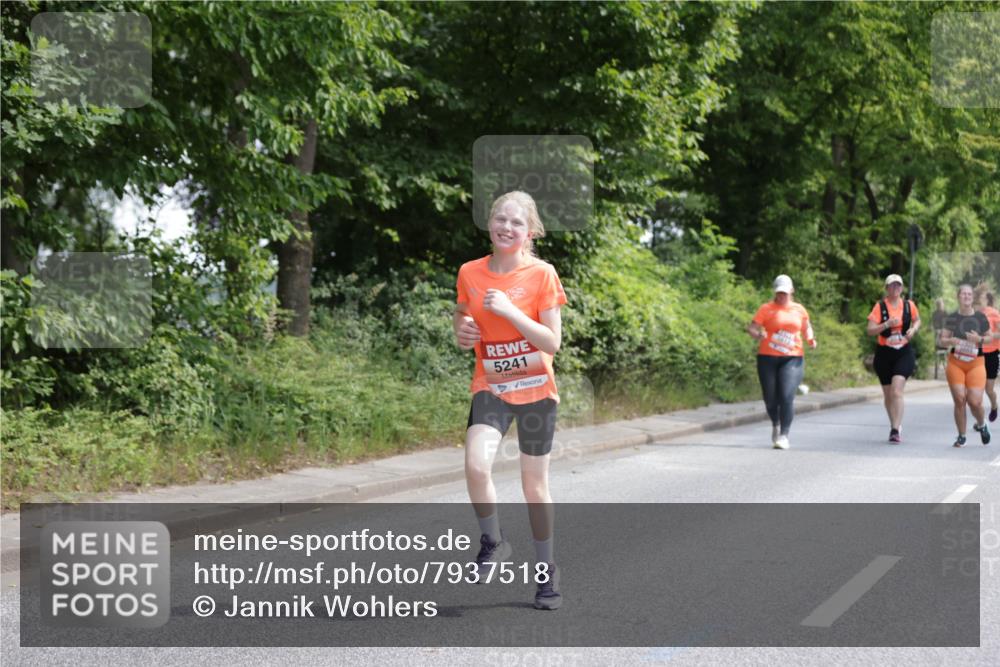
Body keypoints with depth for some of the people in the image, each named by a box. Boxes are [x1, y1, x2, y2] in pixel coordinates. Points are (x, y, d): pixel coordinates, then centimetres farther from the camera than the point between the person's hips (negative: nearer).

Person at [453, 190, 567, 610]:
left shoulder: (542, 275, -9)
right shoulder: (470, 273, 0)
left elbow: (552, 343, -12)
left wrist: (509, 311, -22)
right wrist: (462, 332, -7)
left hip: (535, 390, -1)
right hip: (490, 387, 1)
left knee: (535, 485, 6)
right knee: (476, 466, -24)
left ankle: (546, 571, 25)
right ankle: (493, 542, 2)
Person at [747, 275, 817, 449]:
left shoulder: (799, 310, 12)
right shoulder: (767, 309, 3)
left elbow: (806, 328, 26)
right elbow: (751, 328, -4)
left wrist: (810, 339, 5)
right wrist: (758, 334, -26)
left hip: (792, 358, 0)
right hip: (768, 358, 0)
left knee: (787, 397, -15)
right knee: (770, 398, 5)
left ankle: (784, 435, -9)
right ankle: (776, 424, 36)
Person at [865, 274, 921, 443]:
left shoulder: (909, 305, 2)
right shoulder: (880, 307, -3)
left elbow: (917, 320, 21)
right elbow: (870, 330, -8)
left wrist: (913, 329, 0)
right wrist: (887, 324, -23)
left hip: (904, 353, -1)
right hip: (884, 353, 1)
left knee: (897, 390, -18)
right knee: (888, 394, 10)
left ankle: (895, 430, -20)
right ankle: (896, 426, 30)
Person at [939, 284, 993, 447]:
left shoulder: (981, 317, 1)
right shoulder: (951, 318, 1)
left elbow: (990, 337, 10)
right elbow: (942, 341, 3)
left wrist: (979, 339, -12)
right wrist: (950, 341, -20)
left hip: (976, 364, 0)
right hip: (955, 363, 0)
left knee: (975, 402, -9)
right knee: (959, 400, -7)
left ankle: (981, 425, 24)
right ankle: (961, 436, 8)